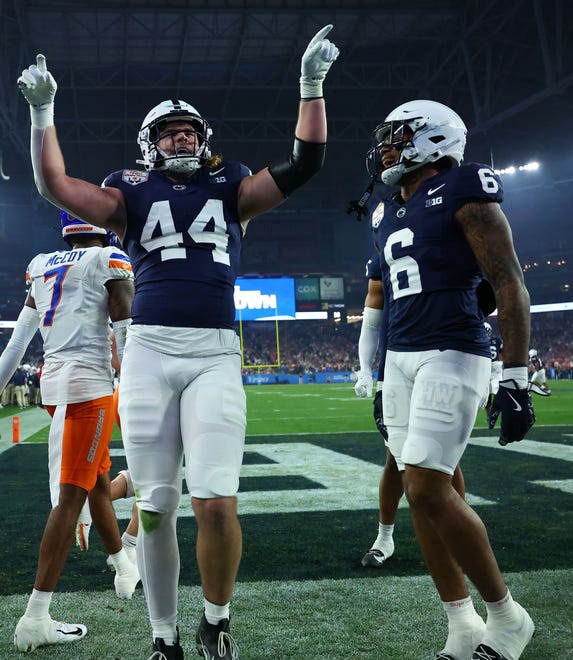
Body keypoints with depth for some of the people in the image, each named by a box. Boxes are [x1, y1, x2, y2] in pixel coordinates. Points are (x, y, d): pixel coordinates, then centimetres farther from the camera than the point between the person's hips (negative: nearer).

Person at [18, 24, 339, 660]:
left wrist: (312, 84, 8)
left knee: (216, 502, -12)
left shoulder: (230, 189, 17)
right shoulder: (132, 193, 15)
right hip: (149, 350, 0)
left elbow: (303, 163, 10)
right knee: (155, 508, 3)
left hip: (216, 353, 0)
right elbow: (55, 185, 4)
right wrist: (42, 109, 3)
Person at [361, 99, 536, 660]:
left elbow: (510, 287, -11)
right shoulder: (387, 209, 16)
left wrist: (515, 377, -16)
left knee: (428, 490, -14)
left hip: (452, 356, -8)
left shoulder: (462, 193, -7)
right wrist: (377, 372, 22)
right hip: (400, 359, 8)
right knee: (419, 492, 4)